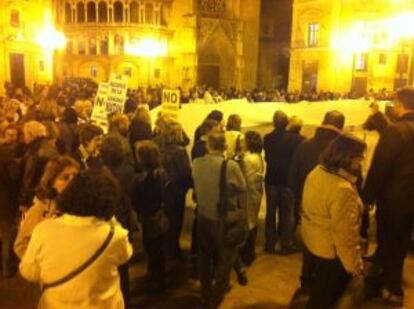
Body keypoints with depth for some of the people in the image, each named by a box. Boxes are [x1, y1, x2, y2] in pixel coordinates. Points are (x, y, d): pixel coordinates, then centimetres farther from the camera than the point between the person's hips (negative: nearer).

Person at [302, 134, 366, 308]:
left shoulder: (316, 173, -5)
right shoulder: (342, 189, -33)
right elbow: (344, 233, -29)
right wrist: (353, 263, -16)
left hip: (311, 241, 8)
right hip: (330, 251, -8)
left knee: (318, 289, 31)